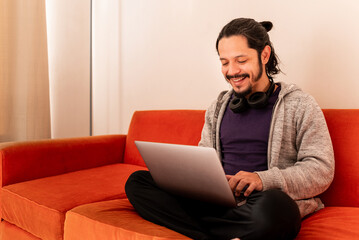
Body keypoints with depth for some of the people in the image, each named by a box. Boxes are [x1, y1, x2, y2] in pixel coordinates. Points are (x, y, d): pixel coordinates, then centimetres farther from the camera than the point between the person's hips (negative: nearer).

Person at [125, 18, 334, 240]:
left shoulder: (299, 104, 4)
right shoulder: (218, 108, 19)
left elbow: (322, 169, -3)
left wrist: (264, 179, -20)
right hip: (217, 201, 5)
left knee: (271, 205, -42)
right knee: (137, 181, -12)